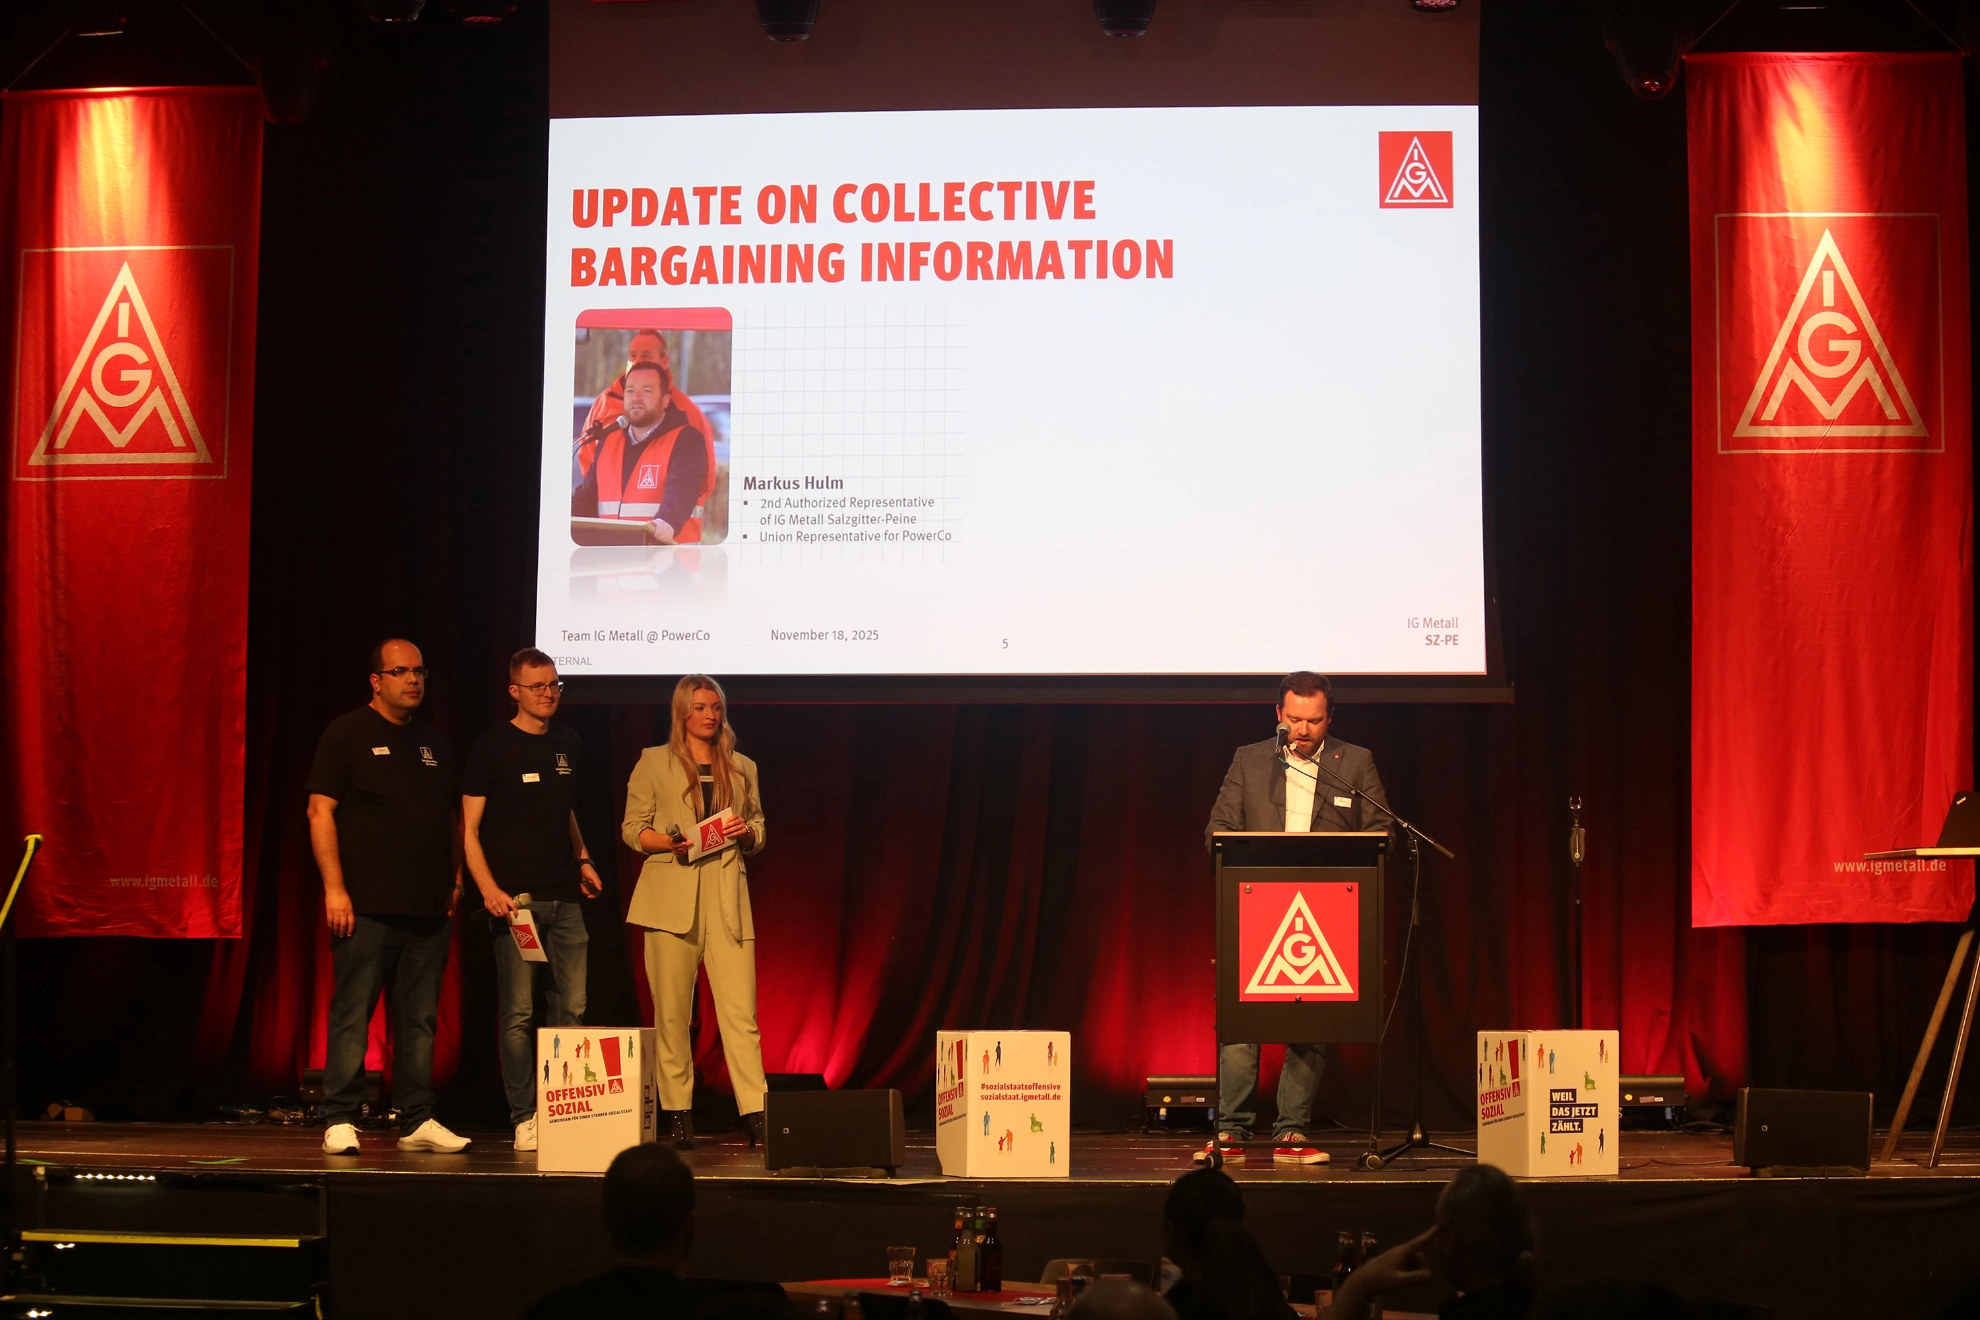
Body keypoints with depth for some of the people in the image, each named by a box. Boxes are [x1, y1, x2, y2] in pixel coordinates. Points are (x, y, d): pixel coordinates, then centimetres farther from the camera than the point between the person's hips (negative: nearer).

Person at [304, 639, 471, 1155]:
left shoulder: (433, 743, 17)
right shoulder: (347, 735, 0)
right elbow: (320, 812, -5)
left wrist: (456, 880, 13)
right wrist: (334, 888, -12)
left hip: (429, 910, 5)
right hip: (367, 907, -5)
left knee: (420, 1019, 7)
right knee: (351, 1016, -5)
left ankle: (417, 1121, 12)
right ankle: (339, 1122, -2)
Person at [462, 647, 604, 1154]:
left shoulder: (568, 745, 15)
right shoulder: (492, 747, -1)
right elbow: (470, 830, -3)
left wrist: (582, 859, 14)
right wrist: (489, 889, -14)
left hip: (564, 898, 5)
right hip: (516, 898, -5)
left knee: (571, 1009, 1)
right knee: (518, 1013, -5)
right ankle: (524, 1118, 0)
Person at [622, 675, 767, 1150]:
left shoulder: (742, 767, 18)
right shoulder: (654, 762, 9)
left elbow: (759, 831, 22)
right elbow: (632, 828, 5)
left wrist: (747, 832, -2)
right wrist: (669, 842, -13)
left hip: (727, 895, 2)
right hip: (671, 892, -2)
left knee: (740, 1010, -7)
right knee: (672, 1011, -1)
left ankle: (756, 1115, -9)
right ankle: (678, 1113, 6)